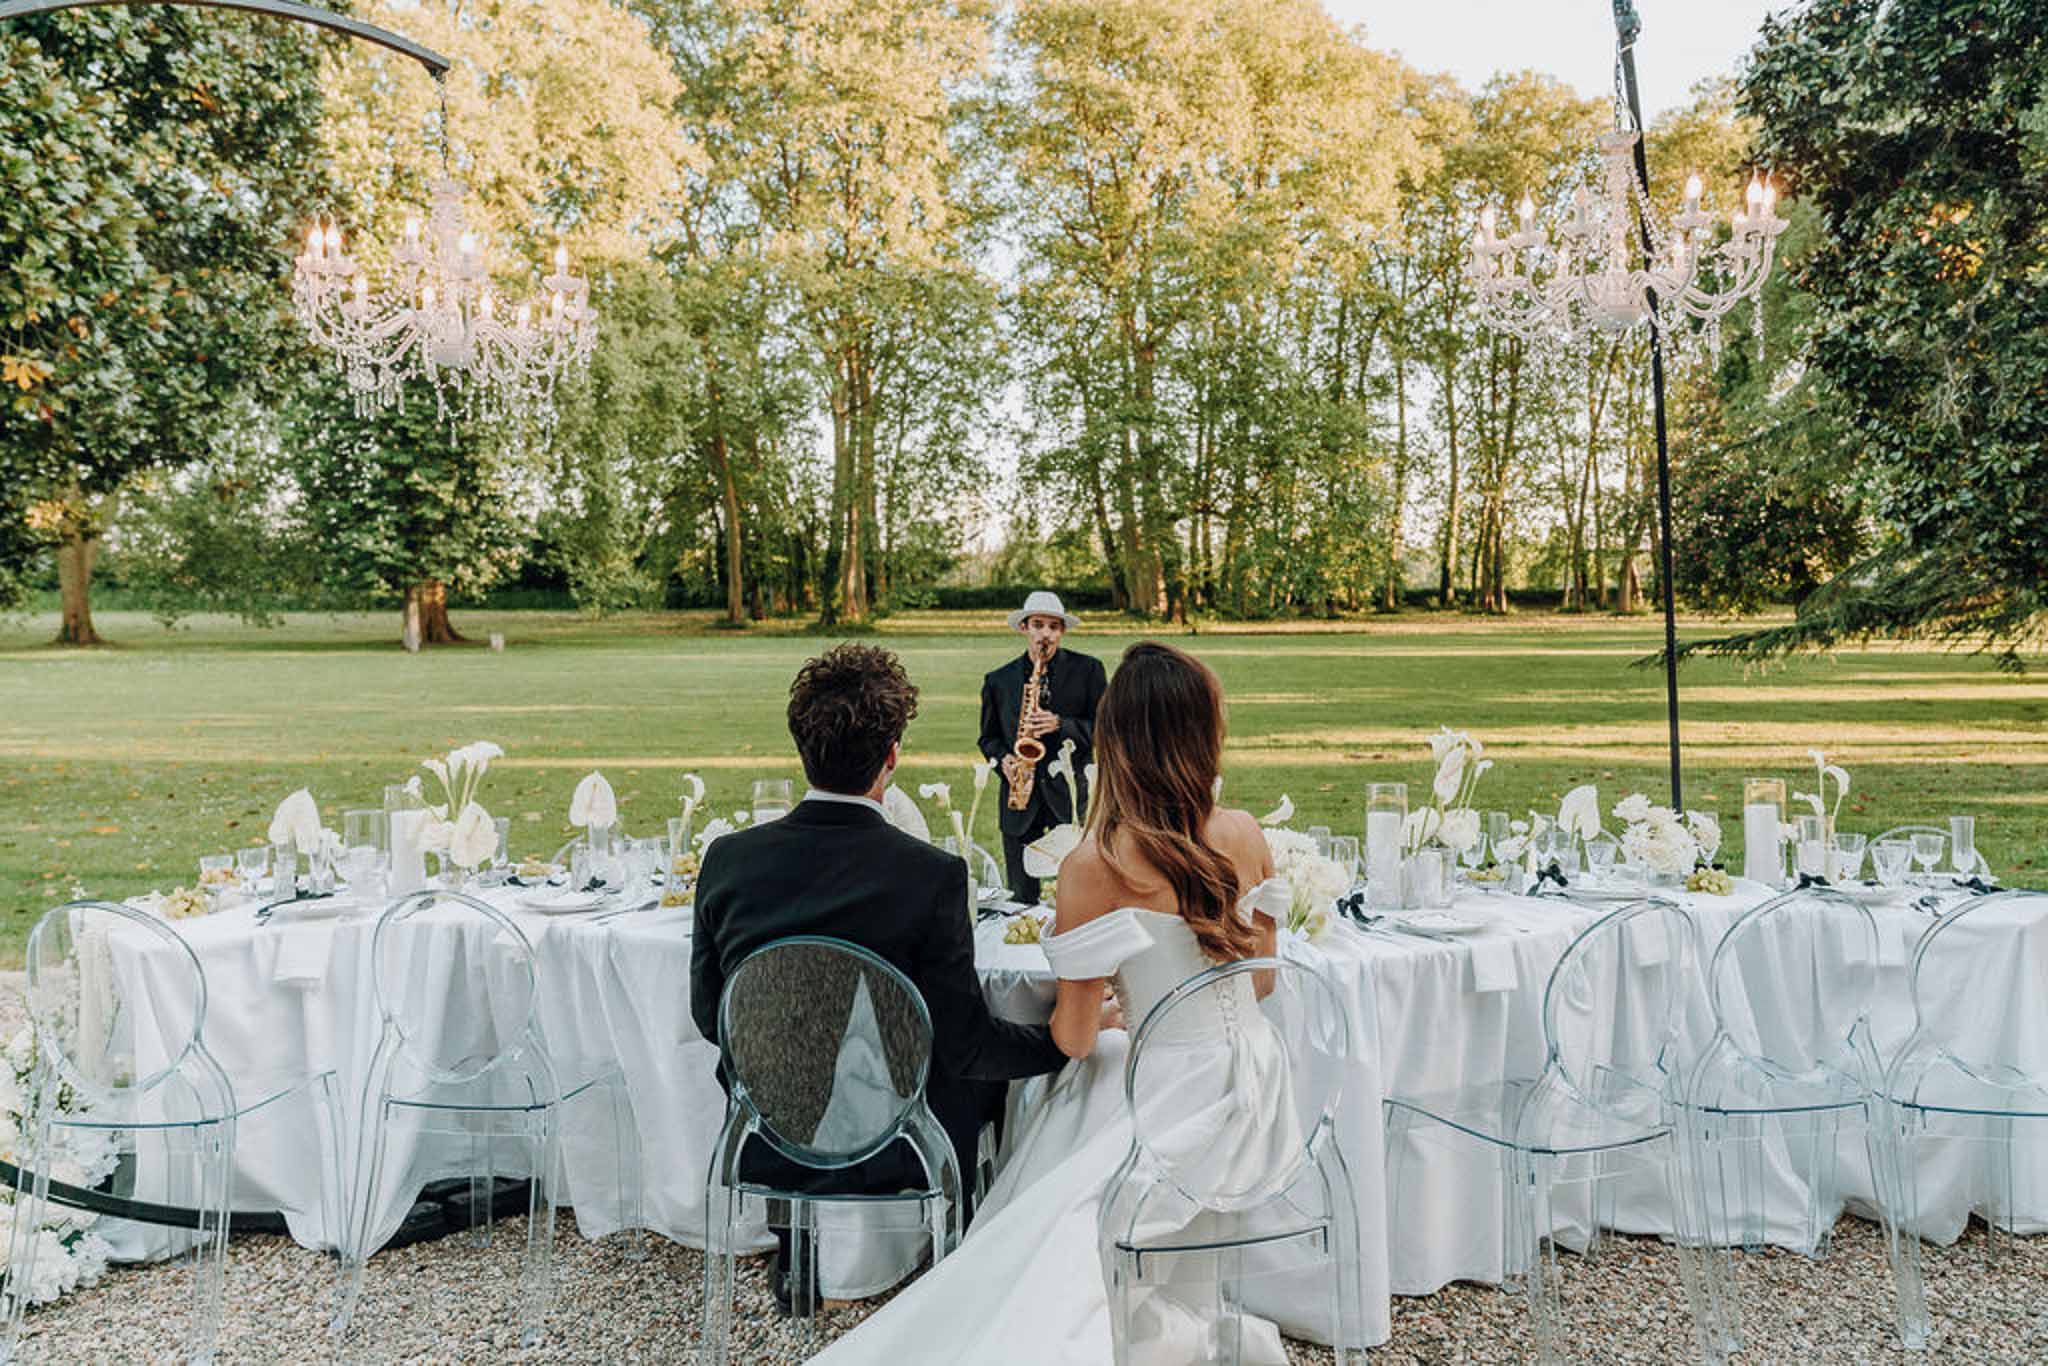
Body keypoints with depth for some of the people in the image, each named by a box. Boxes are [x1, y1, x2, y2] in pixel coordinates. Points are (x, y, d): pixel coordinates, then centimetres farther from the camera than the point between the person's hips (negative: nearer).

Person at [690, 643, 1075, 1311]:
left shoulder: (728, 857, -11)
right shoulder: (931, 875, -22)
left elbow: (709, 1016, 1)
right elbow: (965, 1044, -16)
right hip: (889, 1150, -3)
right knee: (987, 1075, 24)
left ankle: (798, 1254, 34)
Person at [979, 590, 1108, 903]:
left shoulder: (1087, 670, 2)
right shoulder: (998, 681, 8)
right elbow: (989, 738, 17)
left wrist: (1060, 725, -16)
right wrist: (1004, 759, -4)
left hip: (1072, 795, -2)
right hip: (1020, 800, 2)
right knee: (1021, 898, 6)